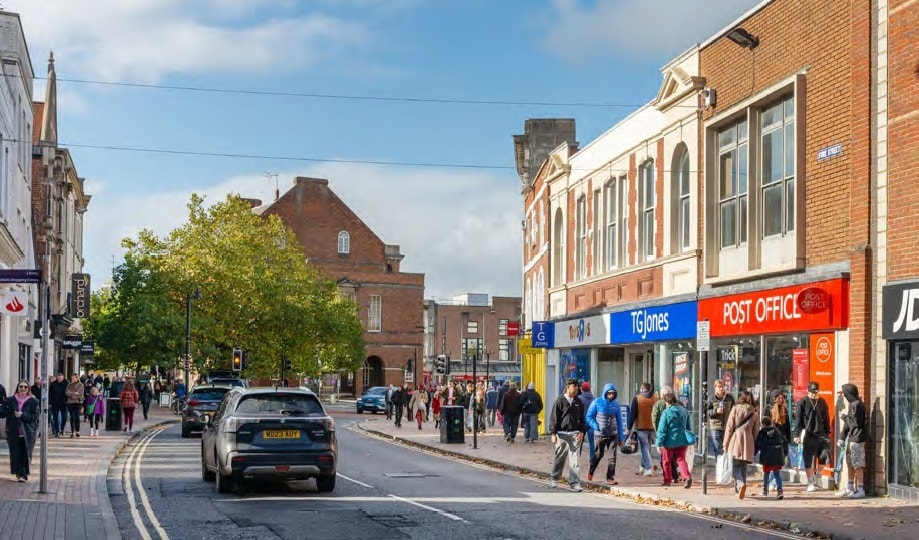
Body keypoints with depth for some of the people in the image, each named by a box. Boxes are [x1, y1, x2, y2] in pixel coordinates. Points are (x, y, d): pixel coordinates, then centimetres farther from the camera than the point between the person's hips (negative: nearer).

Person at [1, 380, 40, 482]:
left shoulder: (33, 402, -1)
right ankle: (19, 473, 21)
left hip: (27, 433, -2)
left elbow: (35, 417, -6)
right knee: (15, 453, 5)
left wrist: (22, 415, -17)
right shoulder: (10, 400, 6)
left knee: (25, 454, -7)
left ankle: (23, 474, -6)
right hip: (13, 432, 2)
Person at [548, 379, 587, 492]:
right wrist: (553, 433, -7)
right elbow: (553, 418, -2)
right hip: (562, 434, -2)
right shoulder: (560, 401, -2)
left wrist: (582, 431, 4)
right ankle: (554, 479, 27)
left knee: (574, 459, -5)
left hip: (575, 434, 2)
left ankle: (575, 482, -5)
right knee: (559, 458, 8)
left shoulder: (578, 402, 10)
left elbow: (582, 418, 17)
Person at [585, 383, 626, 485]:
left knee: (613, 456, -4)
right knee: (599, 454, 10)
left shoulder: (616, 405, 5)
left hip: (613, 434, 2)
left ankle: (610, 478, 1)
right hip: (601, 434, -2)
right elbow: (589, 417, -3)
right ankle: (591, 471, 35)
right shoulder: (597, 402, -5)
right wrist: (597, 427, -16)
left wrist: (621, 437, 9)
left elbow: (619, 422, 10)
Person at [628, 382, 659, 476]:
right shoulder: (656, 399, 4)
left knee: (645, 448, -2)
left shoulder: (637, 398, -7)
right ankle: (642, 466, 29)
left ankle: (649, 468, -11)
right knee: (647, 447, 18)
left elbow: (632, 414, -8)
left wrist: (629, 428, -3)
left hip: (641, 427, -4)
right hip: (653, 427, 4)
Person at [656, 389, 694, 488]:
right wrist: (688, 440, 26)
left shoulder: (666, 413, -14)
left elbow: (662, 430, -14)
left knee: (666, 461, 13)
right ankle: (687, 476, -14)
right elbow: (688, 426, 16)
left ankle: (667, 480, 23)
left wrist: (659, 443, -8)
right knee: (681, 459, 8)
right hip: (682, 441, 5)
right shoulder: (683, 410, 5)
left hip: (670, 441, -5)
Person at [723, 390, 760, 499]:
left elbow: (729, 427, -3)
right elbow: (756, 432, 10)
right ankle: (738, 490, 11)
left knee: (735, 466, -2)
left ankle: (741, 484, -27)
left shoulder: (736, 409, 0)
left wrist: (725, 444, 1)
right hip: (748, 444, 3)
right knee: (743, 467, 13)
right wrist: (754, 447, 15)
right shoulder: (754, 413, 9)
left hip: (735, 441, -3)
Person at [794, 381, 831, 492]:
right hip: (807, 435, -3)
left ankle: (816, 474, 15)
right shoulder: (803, 402, 0)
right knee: (808, 461, 1)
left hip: (821, 434, 3)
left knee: (824, 455, -10)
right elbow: (798, 419, -1)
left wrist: (827, 433, 12)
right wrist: (797, 435, -6)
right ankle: (810, 483, 10)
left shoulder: (822, 402, 10)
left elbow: (826, 419, 16)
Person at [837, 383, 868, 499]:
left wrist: (845, 416, -8)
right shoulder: (851, 404, 14)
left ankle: (860, 490, -1)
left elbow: (856, 423, -20)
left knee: (857, 465, -6)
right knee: (850, 464, 15)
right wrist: (842, 437, 15)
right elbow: (847, 424, 19)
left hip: (857, 439, -10)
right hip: (851, 438, 10)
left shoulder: (857, 405, -16)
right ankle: (850, 489, 23)